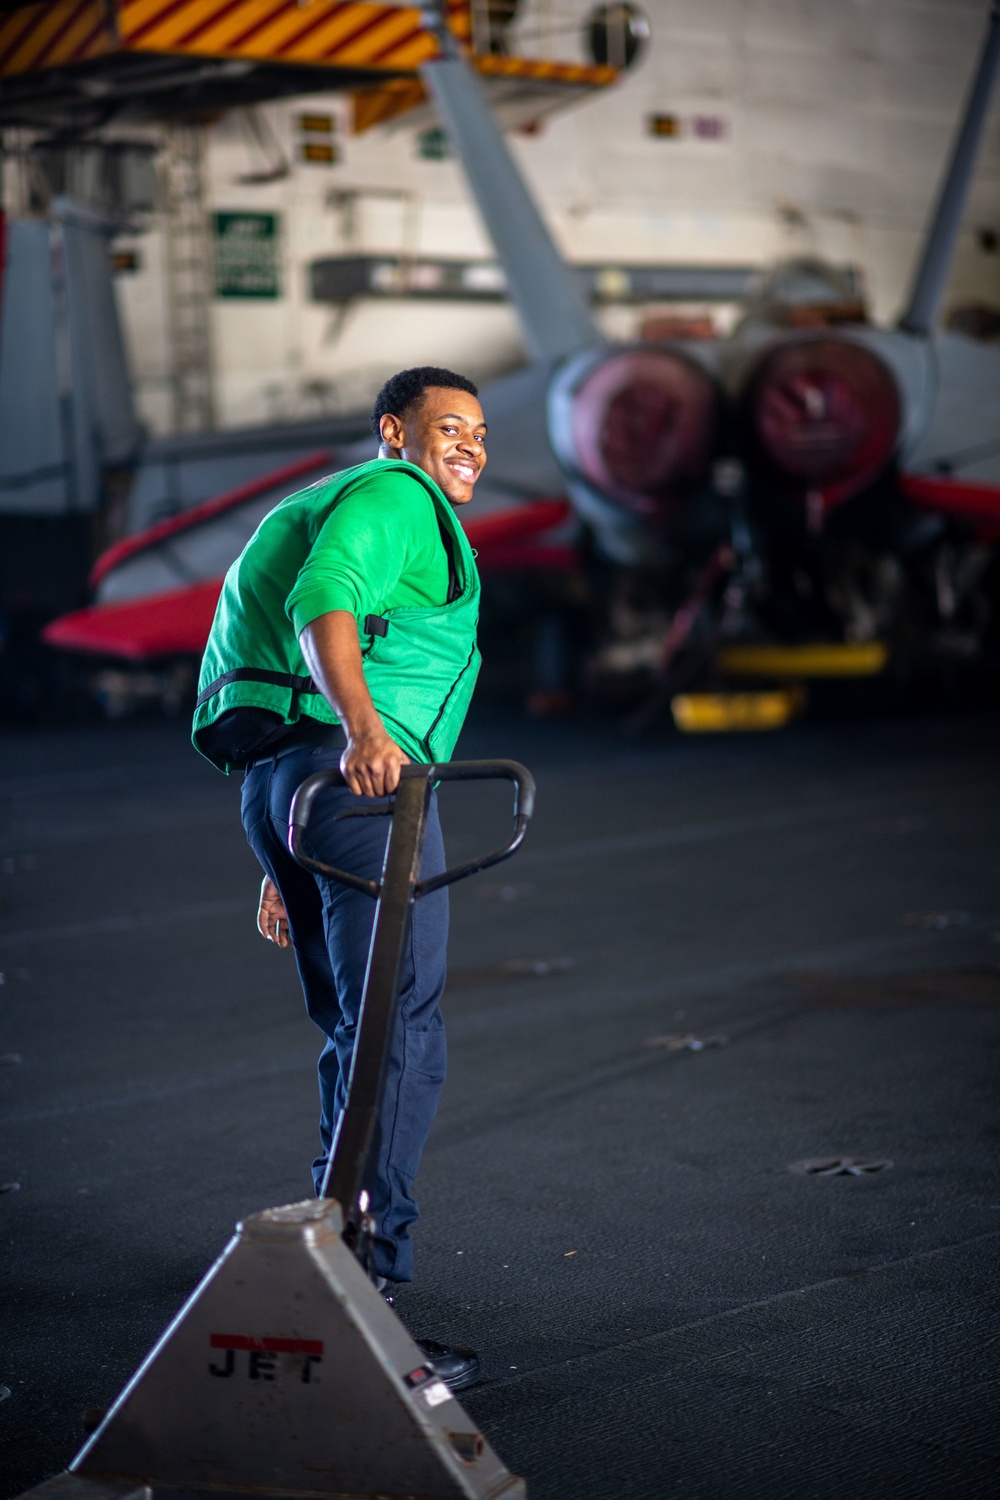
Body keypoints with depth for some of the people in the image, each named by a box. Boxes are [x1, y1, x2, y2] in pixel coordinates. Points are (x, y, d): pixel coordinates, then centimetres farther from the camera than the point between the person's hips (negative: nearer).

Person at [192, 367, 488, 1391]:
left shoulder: (343, 508, 32)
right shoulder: (394, 497, 0)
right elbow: (321, 603, -22)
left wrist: (285, 865, 33)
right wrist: (361, 726, -39)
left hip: (282, 784, 10)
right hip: (357, 776, -10)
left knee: (357, 1035, 20)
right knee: (399, 1038, -12)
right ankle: (366, 1290, -17)